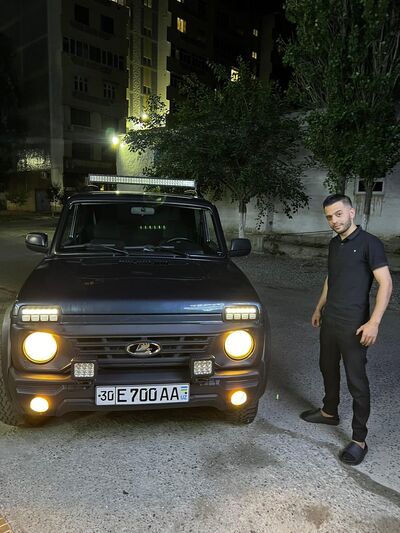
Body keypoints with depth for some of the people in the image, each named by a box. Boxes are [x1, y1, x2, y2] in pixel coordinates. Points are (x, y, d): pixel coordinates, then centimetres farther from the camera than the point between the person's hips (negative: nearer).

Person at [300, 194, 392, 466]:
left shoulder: (369, 243, -12)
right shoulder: (334, 244, 10)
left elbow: (386, 284, -15)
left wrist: (374, 322, -22)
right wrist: (319, 308, 23)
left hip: (353, 325, -7)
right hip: (329, 321, 8)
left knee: (357, 380, 1)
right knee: (328, 369, 20)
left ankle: (359, 439, 13)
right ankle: (329, 412, 41)